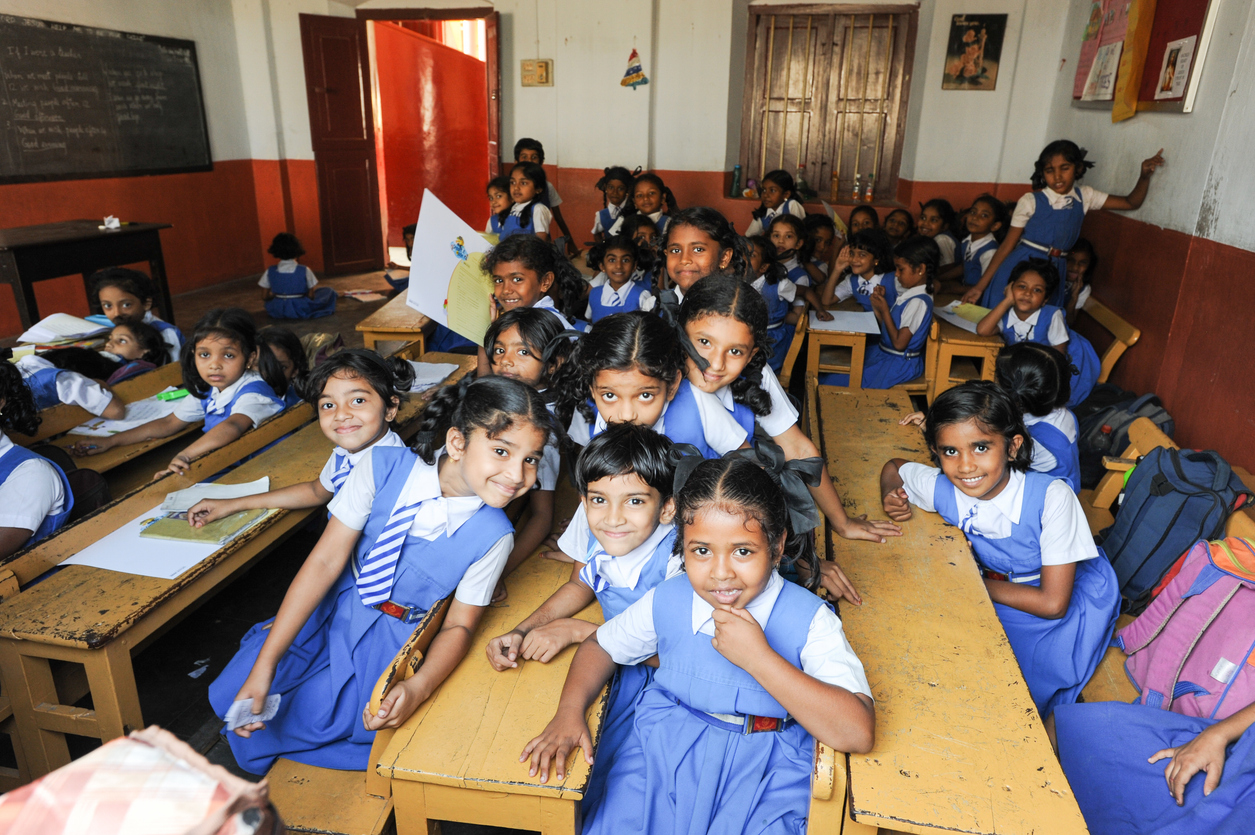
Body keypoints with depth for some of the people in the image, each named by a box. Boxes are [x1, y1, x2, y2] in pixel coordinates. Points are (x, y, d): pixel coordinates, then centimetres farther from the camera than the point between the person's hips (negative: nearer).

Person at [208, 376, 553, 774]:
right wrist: (265, 664, -16)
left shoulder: (492, 535, -21)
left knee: (302, 723, -12)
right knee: (230, 694, 0)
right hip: (333, 606, 3)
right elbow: (326, 560, -16)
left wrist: (417, 687, -29)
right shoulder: (385, 467, -20)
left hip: (393, 638, -2)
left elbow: (458, 625, -9)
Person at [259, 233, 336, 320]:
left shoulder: (270, 272, -4)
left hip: (277, 312, 3)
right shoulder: (305, 271, -11)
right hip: (300, 310, -3)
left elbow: (264, 296, -1)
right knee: (328, 291, 17)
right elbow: (311, 295, -8)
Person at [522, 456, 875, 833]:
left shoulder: (810, 620, -14)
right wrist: (569, 709, -4)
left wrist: (758, 658, -29)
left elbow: (858, 733, -24)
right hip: (661, 756, 2)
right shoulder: (667, 600, -4)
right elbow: (602, 644, 14)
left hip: (760, 772, -1)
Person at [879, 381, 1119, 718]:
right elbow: (893, 466, 3)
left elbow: (1053, 603, -27)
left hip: (1074, 600, -3)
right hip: (995, 590, 3)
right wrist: (892, 498, -17)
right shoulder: (942, 489, -21)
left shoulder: (1052, 498, -31)